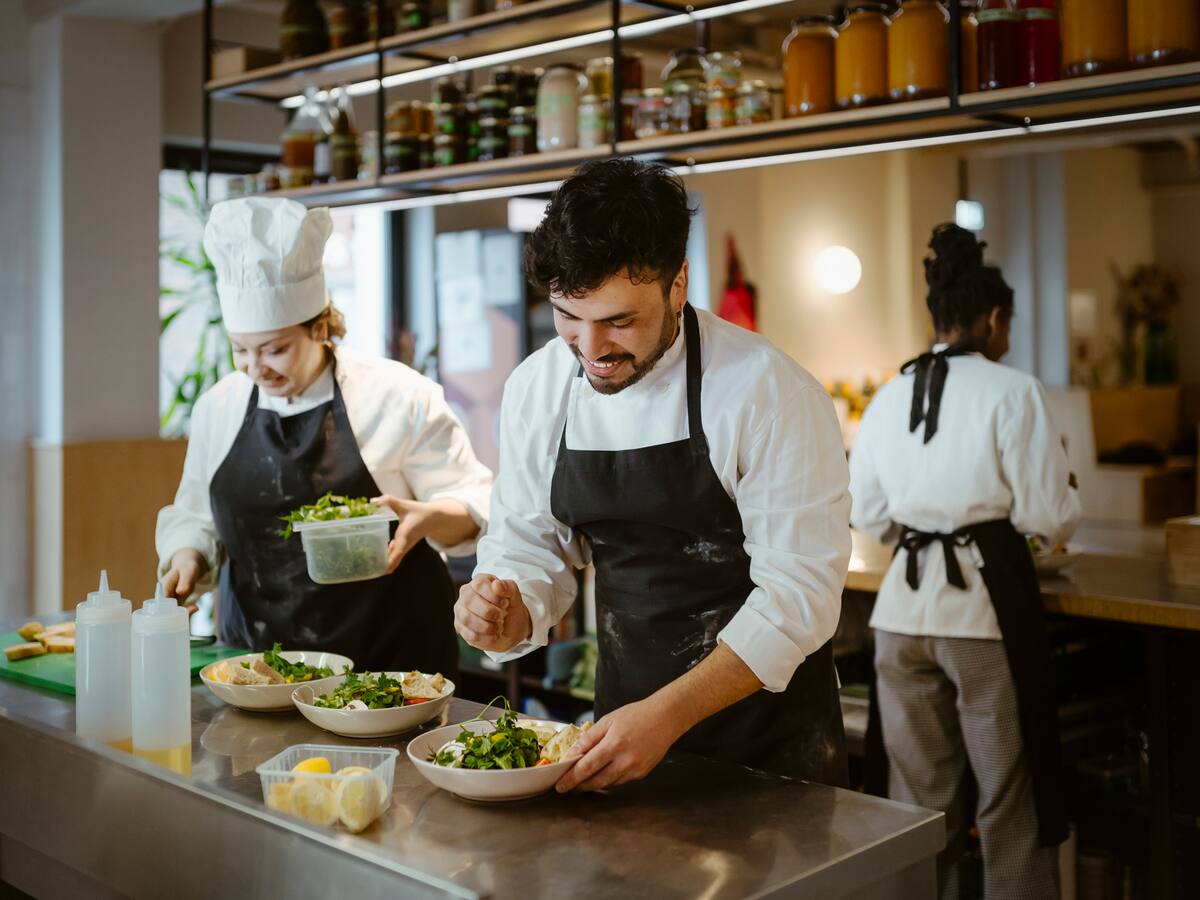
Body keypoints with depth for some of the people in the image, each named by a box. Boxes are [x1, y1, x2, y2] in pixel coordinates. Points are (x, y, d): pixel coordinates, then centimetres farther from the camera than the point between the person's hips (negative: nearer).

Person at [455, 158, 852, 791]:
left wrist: (668, 714, -30)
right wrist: (504, 614, -19)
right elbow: (528, 549, 3)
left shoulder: (771, 393, -21)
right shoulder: (534, 388, -6)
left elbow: (798, 594, -22)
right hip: (625, 709, 4)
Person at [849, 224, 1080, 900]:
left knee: (921, 797, 15)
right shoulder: (1012, 391, -9)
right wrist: (1067, 492, 12)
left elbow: (870, 518, 9)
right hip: (989, 599, -4)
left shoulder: (889, 398, 6)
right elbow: (1050, 518, -10)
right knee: (1010, 802, 8)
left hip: (905, 609, 5)